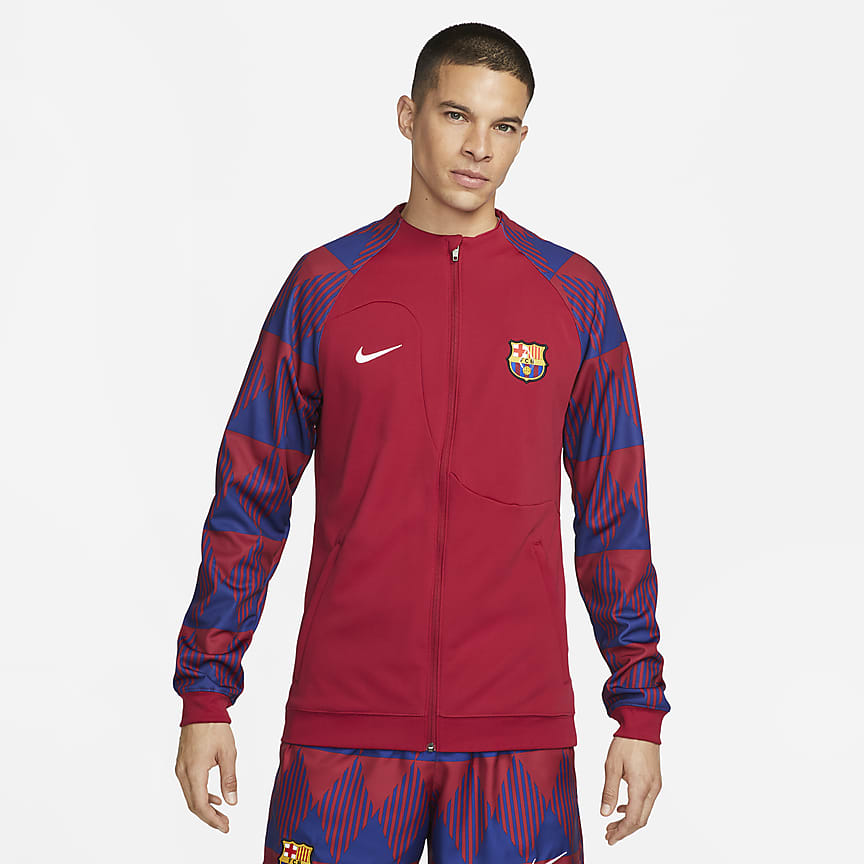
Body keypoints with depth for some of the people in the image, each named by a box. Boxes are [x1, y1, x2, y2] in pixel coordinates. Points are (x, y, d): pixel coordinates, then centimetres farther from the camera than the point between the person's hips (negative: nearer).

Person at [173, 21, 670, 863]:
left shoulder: (575, 296, 5)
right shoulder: (326, 283, 4)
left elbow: (614, 512, 8)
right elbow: (249, 496, 6)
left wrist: (639, 707, 5)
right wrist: (204, 696, 3)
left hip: (519, 731, 1)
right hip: (343, 725, 0)